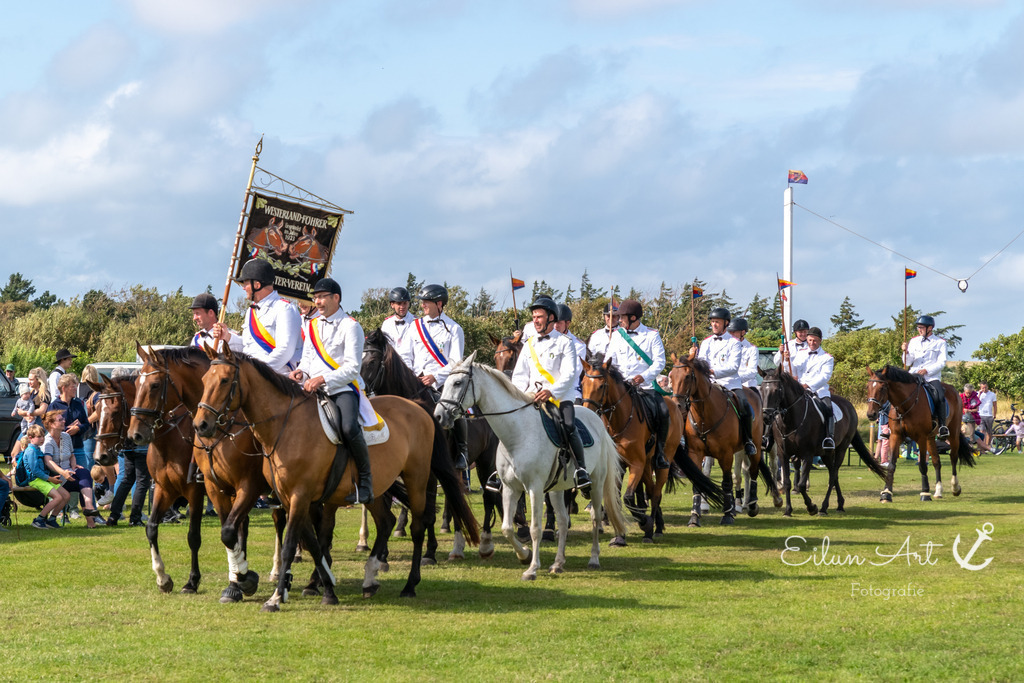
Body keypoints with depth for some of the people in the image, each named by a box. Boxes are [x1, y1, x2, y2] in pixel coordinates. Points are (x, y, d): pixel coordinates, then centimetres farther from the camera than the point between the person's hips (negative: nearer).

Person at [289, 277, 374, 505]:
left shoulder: (350, 326, -3)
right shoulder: (312, 326, 18)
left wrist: (323, 379, -22)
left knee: (349, 428, -33)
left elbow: (352, 368, -11)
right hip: (313, 391, 7)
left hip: (343, 389, -7)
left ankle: (365, 479, -16)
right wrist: (301, 372, -2)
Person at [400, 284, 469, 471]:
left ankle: (462, 450, -7)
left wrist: (435, 377, -18)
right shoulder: (416, 326, 15)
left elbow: (456, 362, -5)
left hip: (442, 383, -4)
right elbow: (405, 355, 13)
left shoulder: (453, 329, 3)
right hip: (416, 382, 4)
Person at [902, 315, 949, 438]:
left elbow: (941, 362, -2)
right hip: (914, 375, 3)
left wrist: (926, 370, -15)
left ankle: (942, 426, -17)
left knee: (940, 396, -28)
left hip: (932, 376, -3)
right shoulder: (914, 342, 14)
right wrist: (906, 352, -10)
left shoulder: (940, 343, 6)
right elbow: (907, 363, 10)